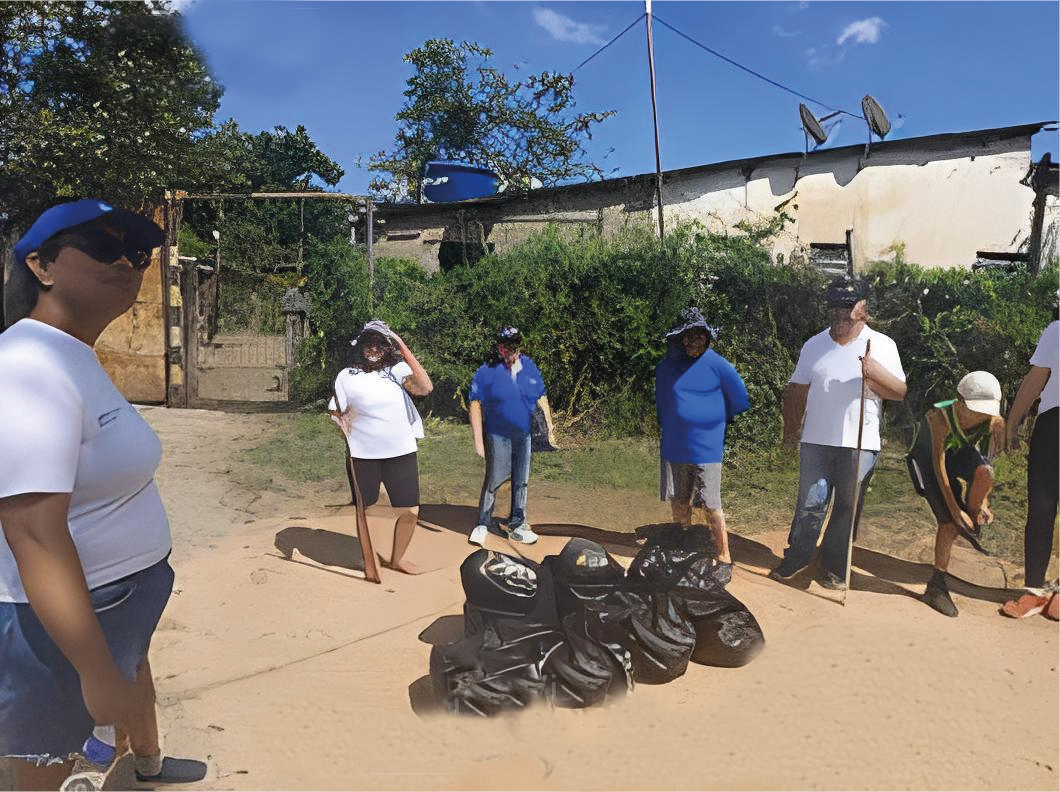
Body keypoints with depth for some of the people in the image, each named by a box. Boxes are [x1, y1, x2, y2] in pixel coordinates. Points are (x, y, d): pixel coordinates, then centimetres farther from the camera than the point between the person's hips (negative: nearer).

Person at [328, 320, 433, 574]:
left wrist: (405, 350, -16)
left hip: (402, 453, 2)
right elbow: (336, 415, 2)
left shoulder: (397, 370, 0)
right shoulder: (347, 376, -1)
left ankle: (397, 558, 31)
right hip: (363, 456, -1)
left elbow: (425, 388, -17)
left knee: (410, 511, 7)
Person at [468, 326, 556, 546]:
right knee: (494, 480, -3)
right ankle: (483, 524, 14)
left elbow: (542, 398, 11)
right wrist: (478, 440, -14)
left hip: (524, 435, 4)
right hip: (497, 435, -4)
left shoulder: (529, 367, 2)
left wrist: (550, 426, 7)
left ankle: (517, 525, 26)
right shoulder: (487, 371, -10)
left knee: (521, 481, 12)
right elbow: (475, 405, -10)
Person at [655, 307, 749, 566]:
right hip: (673, 447, 4)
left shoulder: (718, 365, -8)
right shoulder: (666, 367, 3)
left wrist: (715, 421, 11)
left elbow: (739, 400, 2)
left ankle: (723, 555, 11)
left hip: (706, 449, -4)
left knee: (710, 506, -1)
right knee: (679, 502, 12)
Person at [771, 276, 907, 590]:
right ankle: (797, 557, 21)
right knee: (810, 504, 3)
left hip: (860, 444, -1)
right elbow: (797, 392, 11)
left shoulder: (882, 345, 1)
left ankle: (834, 567, 23)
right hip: (816, 441, 1)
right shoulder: (814, 345, 7)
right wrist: (790, 432, 10)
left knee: (847, 507, 8)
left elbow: (900, 392, -2)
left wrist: (875, 372, -21)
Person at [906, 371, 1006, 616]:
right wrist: (955, 509, -35)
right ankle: (937, 584, -6)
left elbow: (986, 466, -18)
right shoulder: (939, 417, -36)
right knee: (949, 518, -19)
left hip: (960, 454, 4)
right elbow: (939, 467, -34)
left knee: (985, 473, -32)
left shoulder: (994, 423, -25)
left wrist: (983, 502, -28)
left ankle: (974, 523, -2)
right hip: (928, 456, -3)